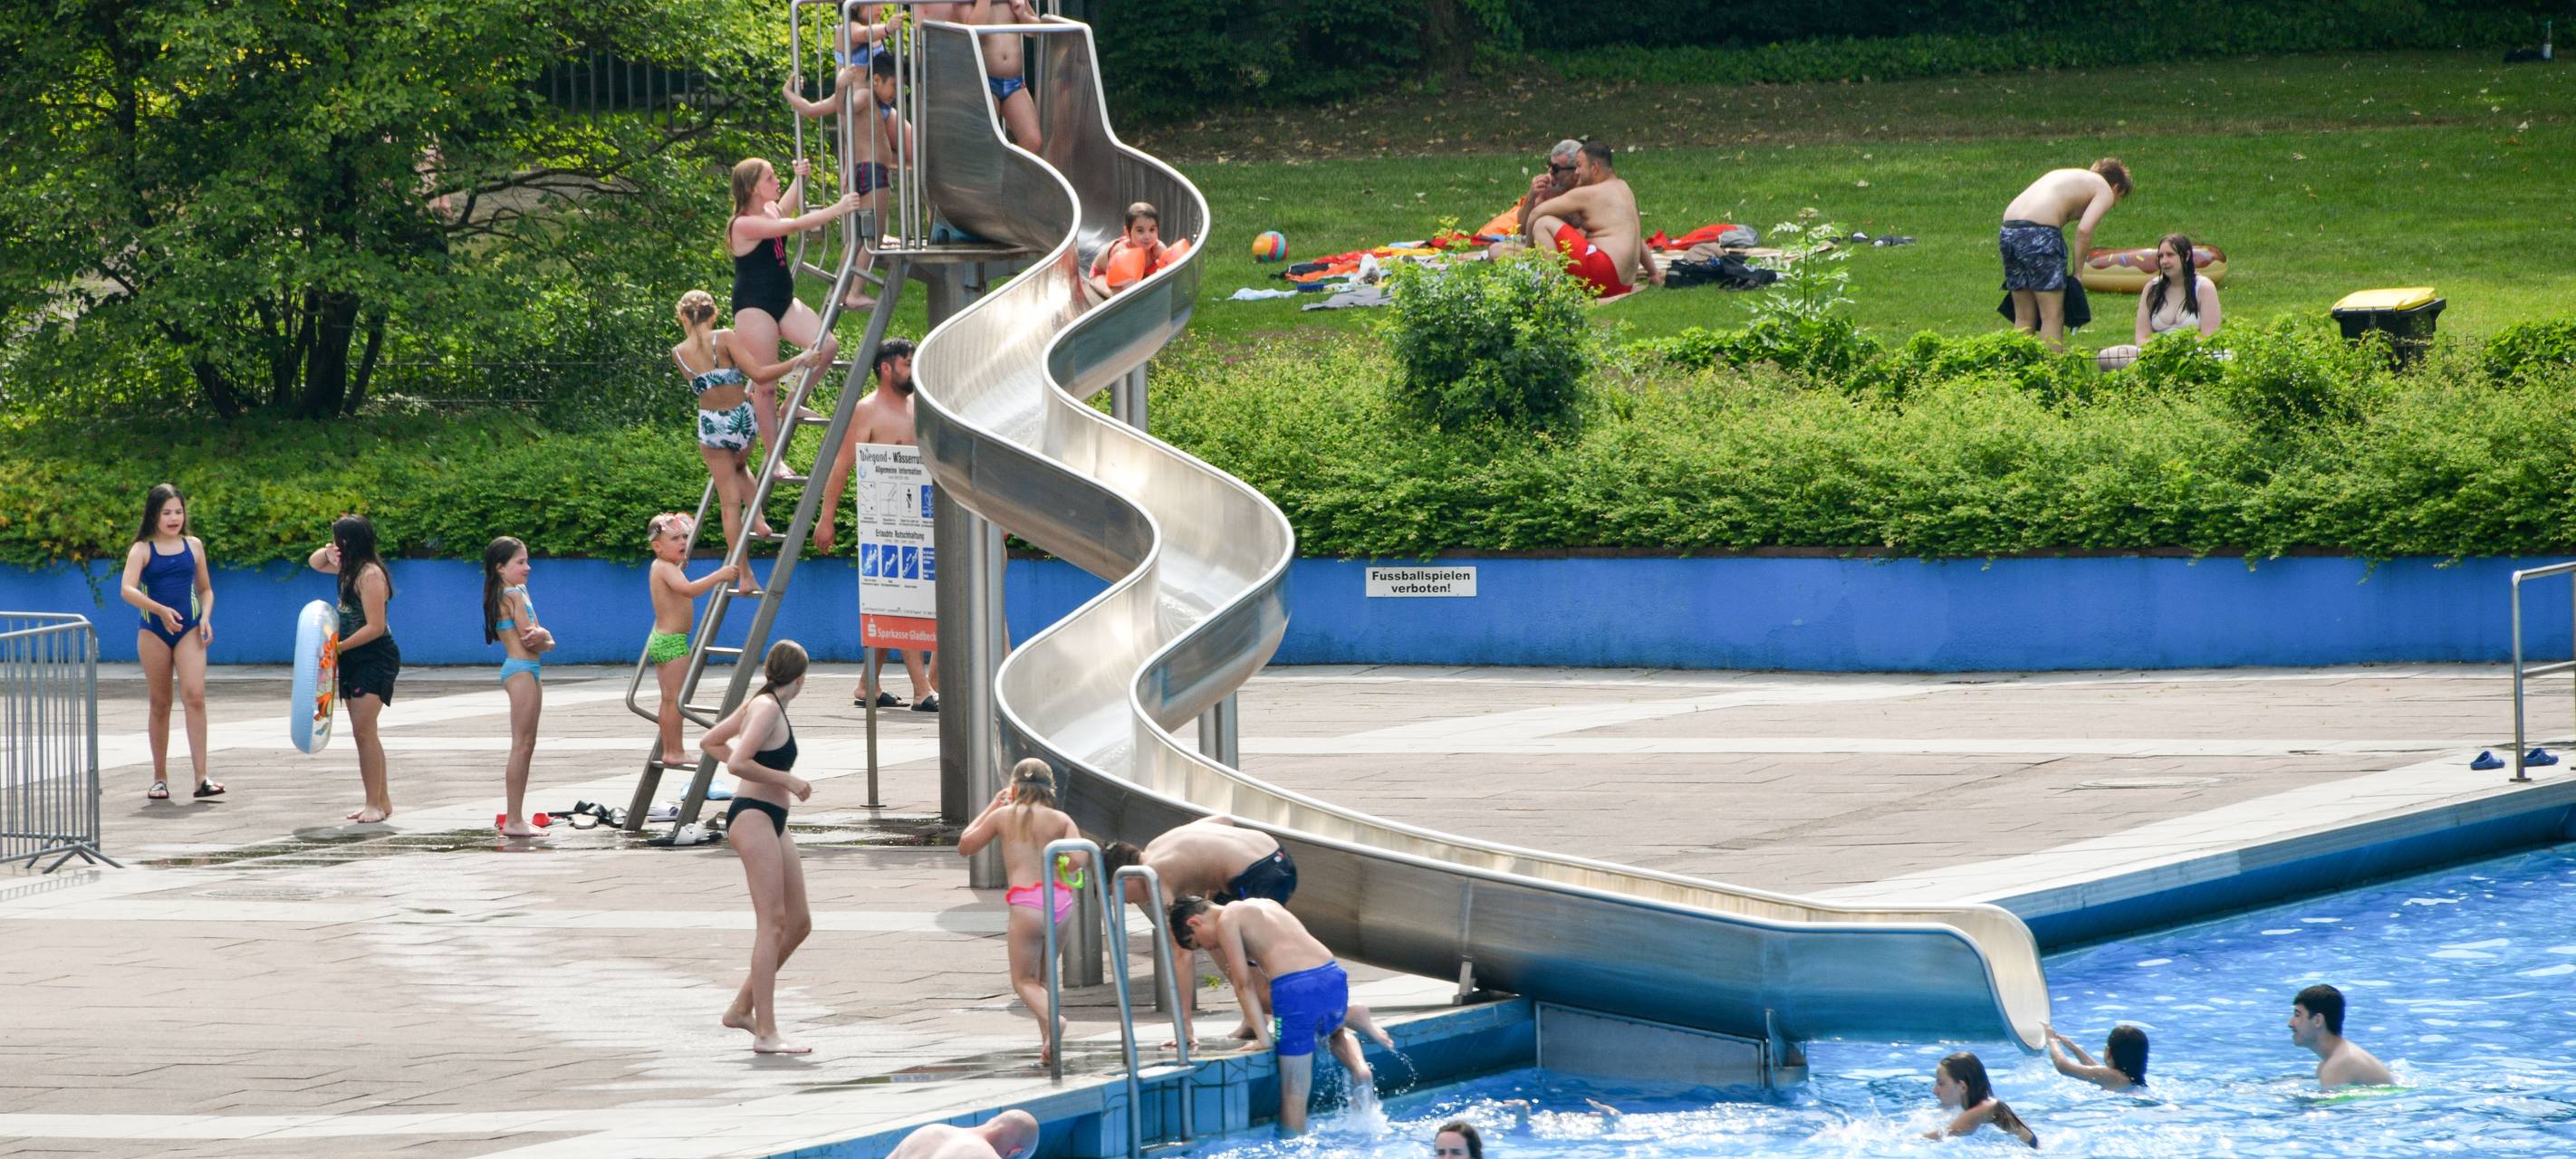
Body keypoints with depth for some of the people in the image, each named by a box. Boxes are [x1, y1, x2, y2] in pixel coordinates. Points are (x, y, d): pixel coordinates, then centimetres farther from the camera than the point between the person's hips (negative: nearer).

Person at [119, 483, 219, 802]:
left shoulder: (193, 546, 9)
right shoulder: (142, 550, 0)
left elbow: (205, 588, 19)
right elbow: (127, 590, -15)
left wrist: (206, 618, 0)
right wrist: (161, 610, -28)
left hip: (189, 631, 1)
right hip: (154, 631, -1)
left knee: (195, 697, -14)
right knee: (160, 704, 6)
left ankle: (201, 779, -18)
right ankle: (160, 778, 16)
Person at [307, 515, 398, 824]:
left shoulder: (371, 575, -18)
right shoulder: (350, 569, 10)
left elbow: (375, 627, -22)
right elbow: (314, 563, 27)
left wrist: (338, 647, -19)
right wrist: (327, 552, 4)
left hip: (376, 660, -10)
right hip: (354, 660, 10)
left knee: (363, 730, -15)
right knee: (363, 732, 10)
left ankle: (376, 803, -13)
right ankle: (381, 800, 16)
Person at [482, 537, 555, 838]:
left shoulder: (518, 592, 18)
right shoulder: (514, 594, -11)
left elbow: (546, 641, 14)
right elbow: (529, 639, -17)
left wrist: (542, 638, -8)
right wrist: (543, 637, 4)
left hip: (529, 670, 10)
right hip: (521, 669, -10)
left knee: (526, 746, 13)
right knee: (521, 746, -10)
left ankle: (516, 818, 17)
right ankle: (514, 821, -11)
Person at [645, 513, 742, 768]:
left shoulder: (661, 567, 13)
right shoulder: (666, 569, -18)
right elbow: (688, 589, -35)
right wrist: (719, 576, -37)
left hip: (660, 640, 10)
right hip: (673, 641, -10)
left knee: (669, 699, 14)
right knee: (675, 699, -7)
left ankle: (669, 751, 18)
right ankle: (675, 752, -7)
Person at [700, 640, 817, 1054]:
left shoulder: (758, 704, 15)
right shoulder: (767, 709, -13)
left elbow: (710, 742, 26)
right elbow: (737, 763, -24)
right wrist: (786, 780, -16)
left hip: (773, 822, 10)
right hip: (754, 816, -10)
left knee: (799, 923, 11)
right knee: (772, 922, -13)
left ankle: (742, 1008, 19)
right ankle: (765, 1033, -16)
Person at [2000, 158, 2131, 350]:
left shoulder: (2062, 175, 31)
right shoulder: (2105, 190, 10)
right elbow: (2084, 229, -7)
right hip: (2039, 233, -7)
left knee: (2023, 319, 14)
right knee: (2053, 318, -1)